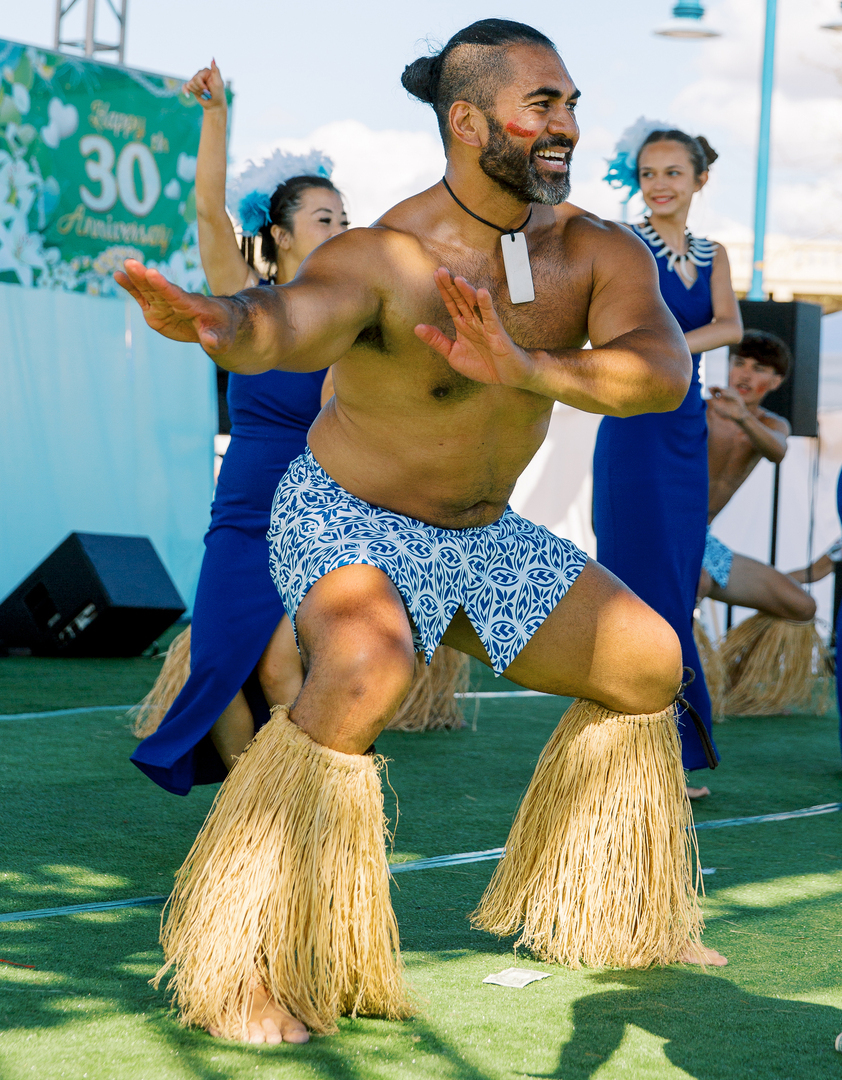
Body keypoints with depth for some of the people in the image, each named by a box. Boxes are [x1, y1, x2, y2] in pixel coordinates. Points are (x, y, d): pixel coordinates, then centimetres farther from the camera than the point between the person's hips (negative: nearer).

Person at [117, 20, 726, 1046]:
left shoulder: (599, 253, -13)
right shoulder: (381, 259, -29)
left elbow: (663, 372, -31)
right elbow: (286, 320, -51)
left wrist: (528, 368, -51)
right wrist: (218, 322, -76)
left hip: (482, 537, 7)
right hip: (344, 525, -7)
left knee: (646, 660, 12)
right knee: (366, 668, -36)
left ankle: (604, 914, 35)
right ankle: (243, 966, -26)